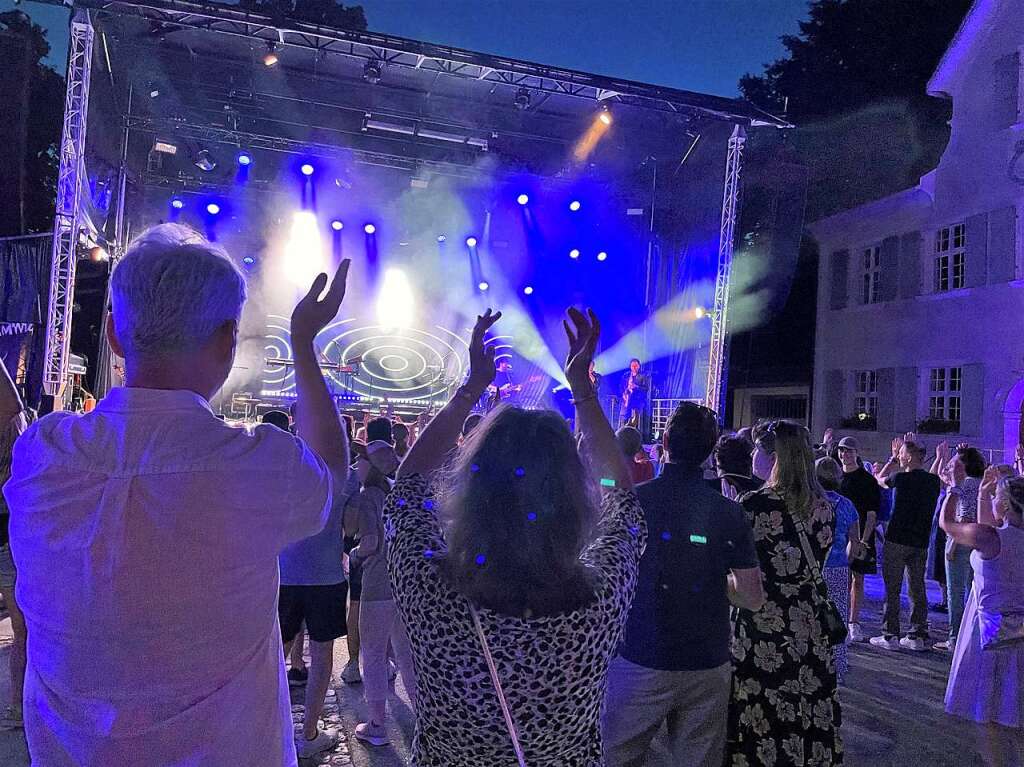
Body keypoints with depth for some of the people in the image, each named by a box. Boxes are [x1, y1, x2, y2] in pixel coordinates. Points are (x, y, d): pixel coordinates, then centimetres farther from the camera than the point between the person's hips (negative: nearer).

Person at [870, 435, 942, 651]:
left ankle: (890, 636, 5)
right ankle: (918, 636, 15)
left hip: (896, 541, -5)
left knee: (892, 590, 2)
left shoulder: (901, 478, -14)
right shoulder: (933, 480, 1)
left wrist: (893, 459, 17)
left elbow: (880, 479, 6)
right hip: (921, 542, 5)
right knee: (918, 589, 12)